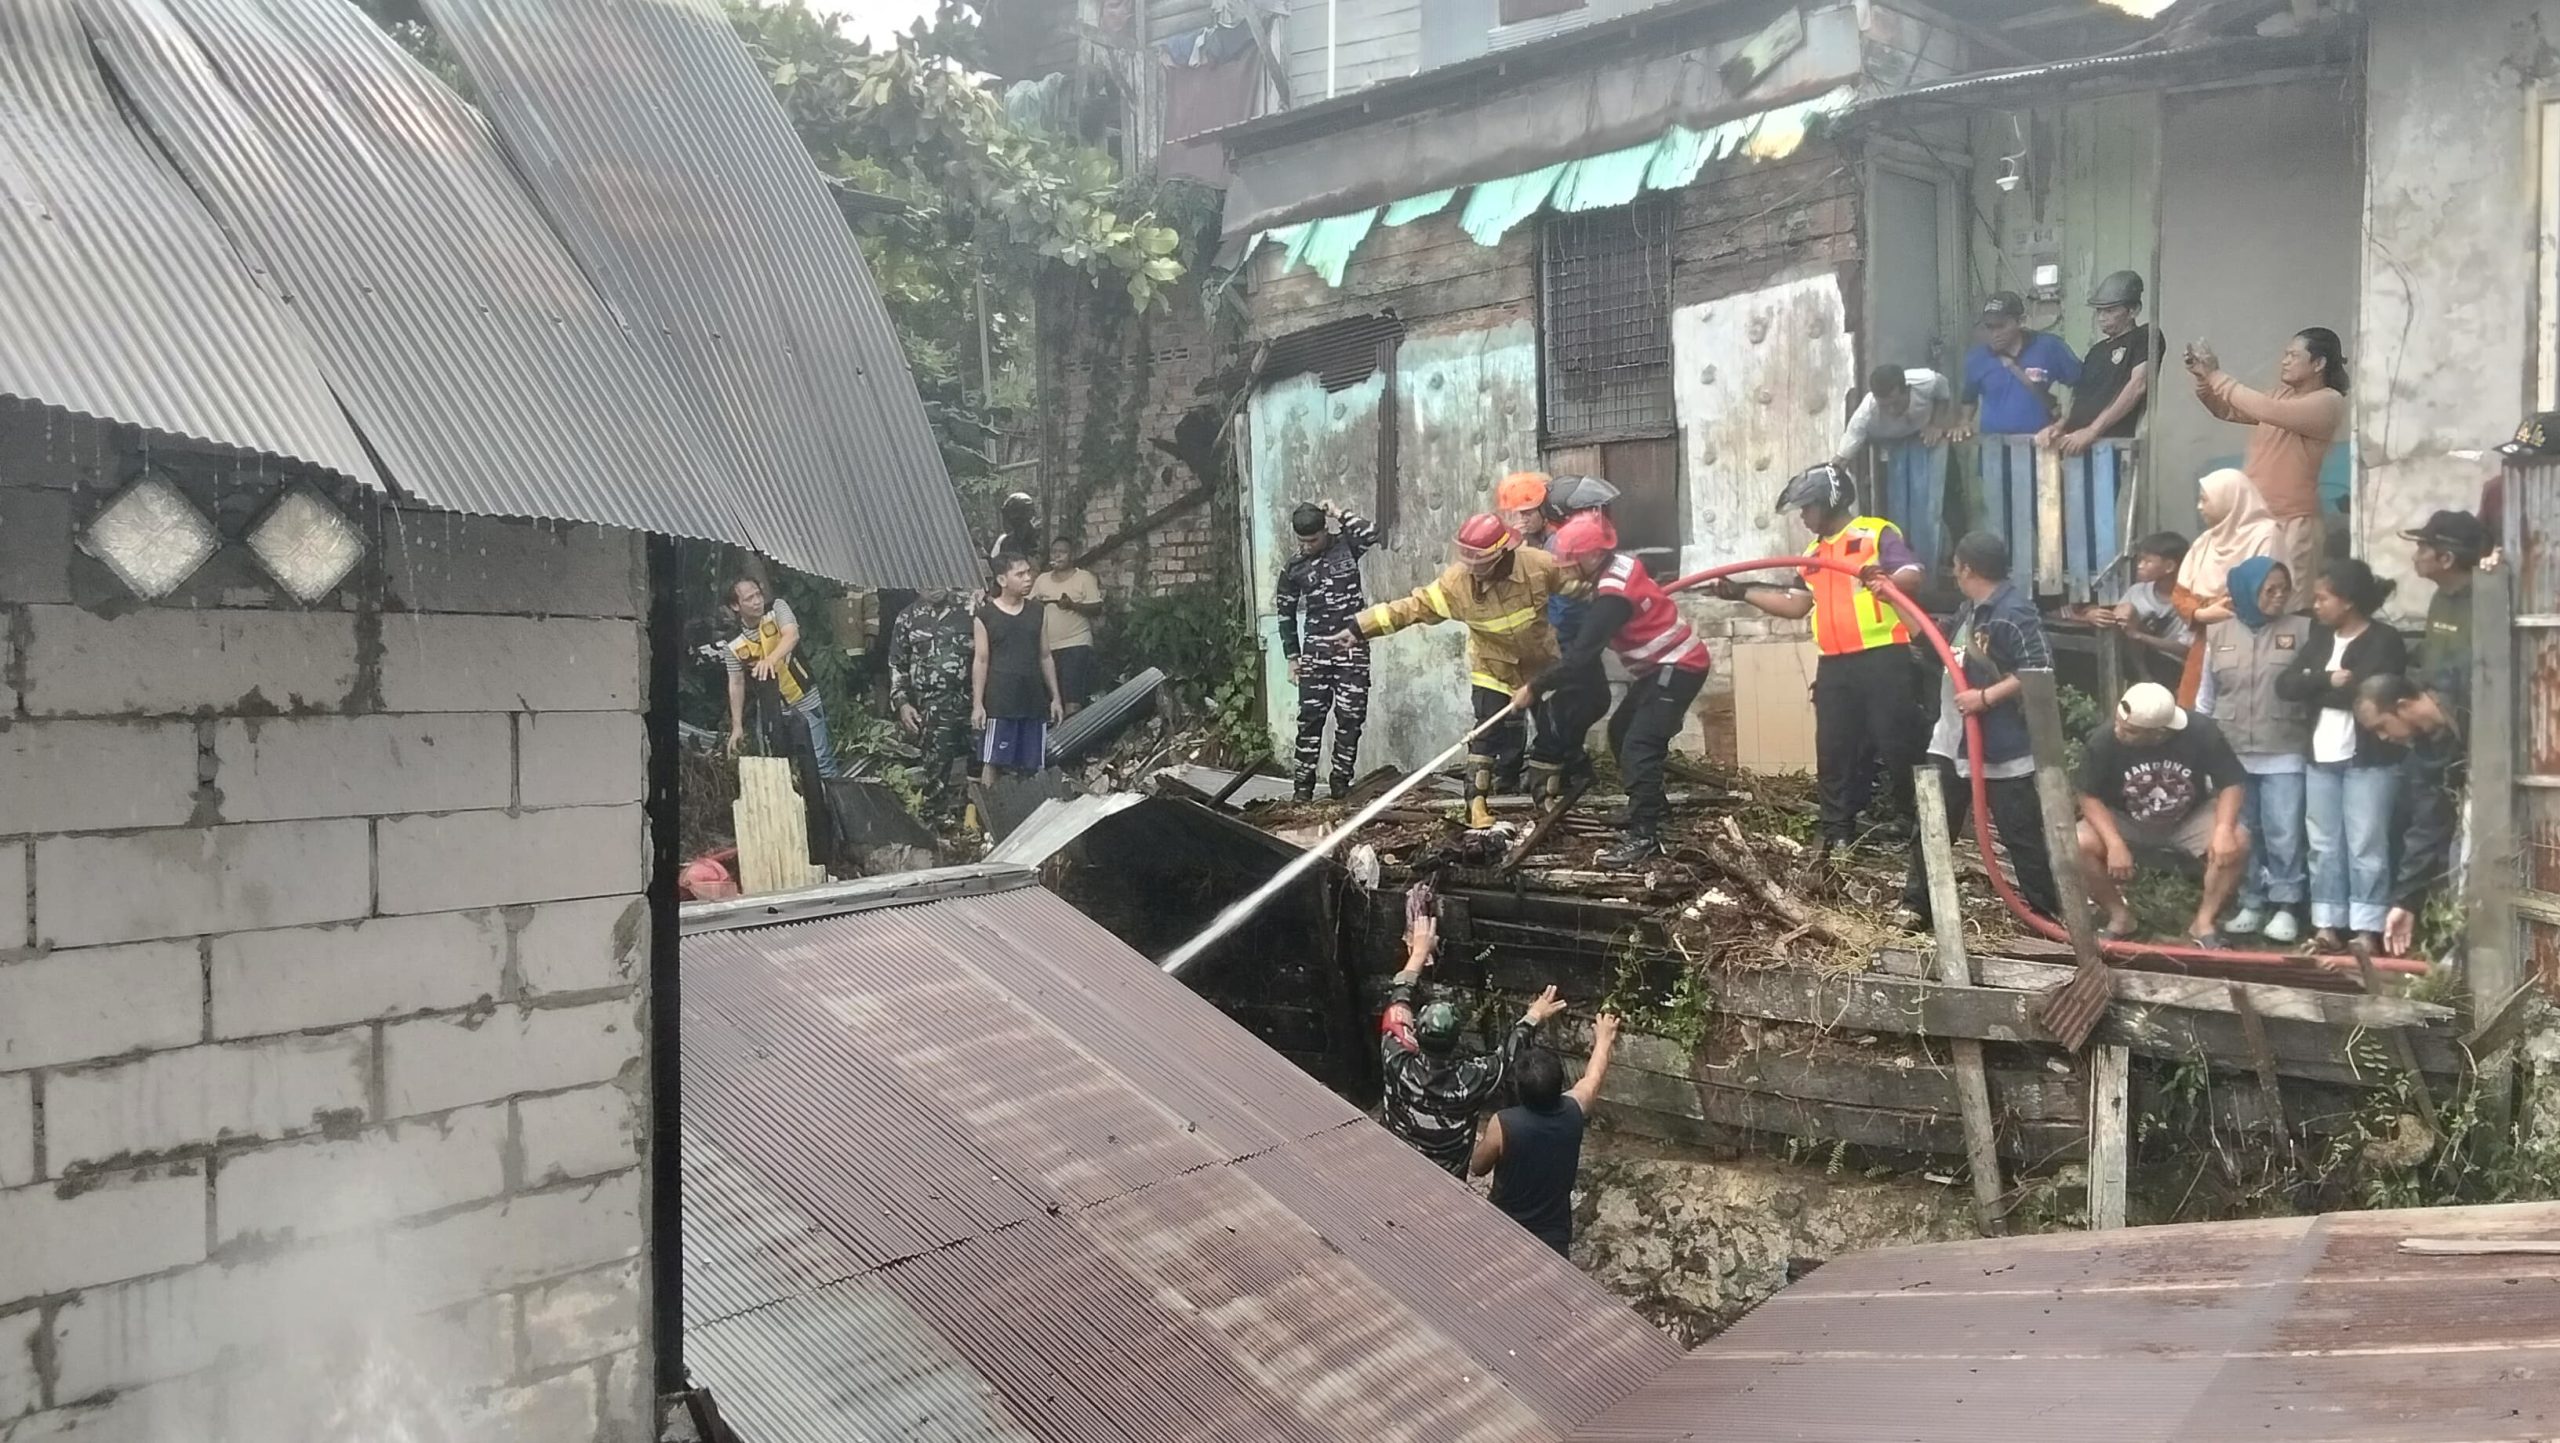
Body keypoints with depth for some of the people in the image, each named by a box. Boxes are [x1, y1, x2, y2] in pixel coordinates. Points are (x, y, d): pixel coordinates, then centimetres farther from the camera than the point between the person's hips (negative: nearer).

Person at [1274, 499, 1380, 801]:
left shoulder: (1346, 545, 1)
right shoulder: (1293, 568, 3)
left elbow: (1371, 535, -21)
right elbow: (1286, 613, 10)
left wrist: (1339, 514, -12)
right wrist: (1292, 656, 7)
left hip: (1352, 646, -1)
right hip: (1315, 648, 1)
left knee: (1350, 716, 0)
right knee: (1311, 716, -2)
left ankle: (1341, 779, 8)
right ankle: (1305, 781, 3)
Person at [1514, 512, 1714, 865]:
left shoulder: (1614, 593, -25)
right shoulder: (1617, 568, 5)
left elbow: (1582, 654, -27)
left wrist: (1534, 687, -19)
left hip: (1677, 667, -10)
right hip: (1660, 665, 10)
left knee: (1639, 746, -18)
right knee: (1622, 734, 17)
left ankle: (1643, 836, -20)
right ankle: (1653, 806, 32)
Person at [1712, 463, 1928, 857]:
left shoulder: (1877, 533, -3)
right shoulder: (1814, 552, 21)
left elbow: (1915, 574, -16)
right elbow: (1796, 604, 22)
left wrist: (1886, 580, -37)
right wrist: (1743, 593, 17)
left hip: (1884, 658, -7)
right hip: (1834, 665, 7)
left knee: (1897, 746, -4)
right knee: (1834, 750, 8)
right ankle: (1838, 832, 14)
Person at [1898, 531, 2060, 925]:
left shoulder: (2014, 613, -19)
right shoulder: (1968, 609, 12)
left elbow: (2039, 670, -25)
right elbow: (1939, 652, 24)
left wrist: (1986, 697, -25)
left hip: (2002, 749, -9)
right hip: (1952, 741, 10)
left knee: (2022, 835, 0)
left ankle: (2047, 913, 13)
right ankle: (1917, 906, 21)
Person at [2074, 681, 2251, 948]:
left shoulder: (2201, 732, -25)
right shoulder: (2103, 740, -27)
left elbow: (2233, 783, -15)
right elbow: (2090, 796, -17)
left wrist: (2224, 829, -33)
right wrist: (2115, 843, -30)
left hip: (2190, 819, 0)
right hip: (2125, 820, 0)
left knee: (2237, 843, -27)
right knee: (2080, 845, -28)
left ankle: (2204, 921, -7)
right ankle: (2120, 916, -3)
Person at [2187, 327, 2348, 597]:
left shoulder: (2329, 402, -12)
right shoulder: (2282, 394, 13)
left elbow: (2268, 411, -25)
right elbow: (2229, 411, 16)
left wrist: (2216, 376, -21)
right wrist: (2203, 379, -3)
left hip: (2291, 522, -7)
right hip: (2254, 515, 7)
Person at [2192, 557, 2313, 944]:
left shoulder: (2302, 630, -2)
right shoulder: (2218, 633, 5)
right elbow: (2206, 695, 11)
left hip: (2284, 755, -3)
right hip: (2230, 754, 3)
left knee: (2284, 833, -1)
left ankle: (2285, 907, 11)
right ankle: (2251, 904, 21)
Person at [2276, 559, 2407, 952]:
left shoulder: (2384, 641, -7)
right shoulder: (2321, 639, 13)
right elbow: (2285, 685, 2)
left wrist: (2314, 688, -8)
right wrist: (2329, 680, -14)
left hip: (2369, 760, -6)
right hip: (2321, 759, 6)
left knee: (2365, 847, -2)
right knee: (2324, 846, 8)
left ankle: (2367, 930, 3)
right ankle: (2327, 925, 13)